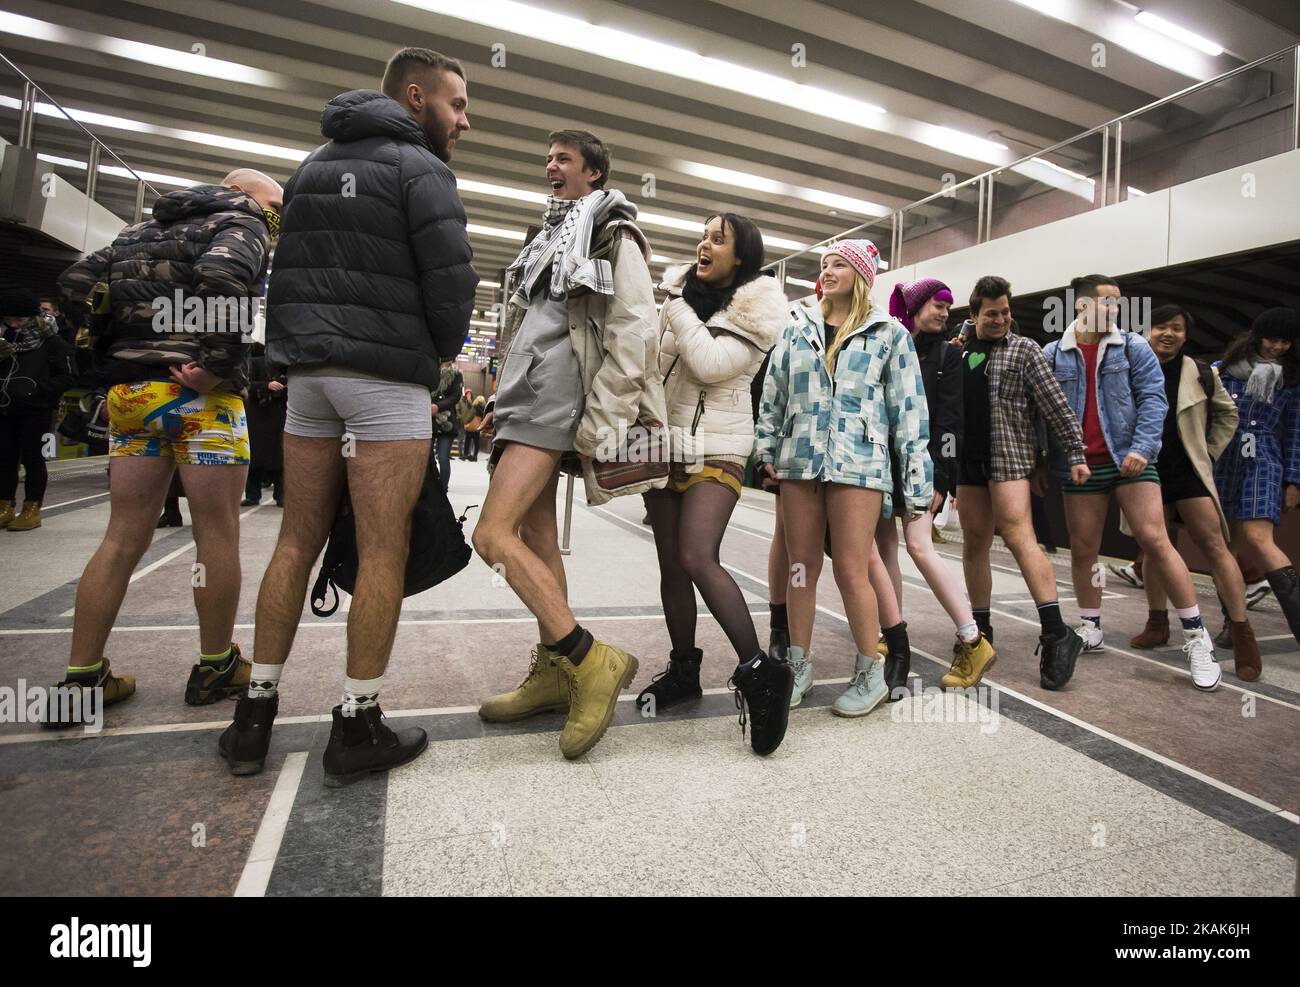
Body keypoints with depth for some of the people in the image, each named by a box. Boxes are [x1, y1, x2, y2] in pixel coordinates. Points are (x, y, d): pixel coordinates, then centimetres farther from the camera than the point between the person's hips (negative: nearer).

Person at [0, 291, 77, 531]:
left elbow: (68, 376, -8)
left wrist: (37, 389, -14)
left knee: (32, 458, 2)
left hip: (35, 411, -5)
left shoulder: (51, 340, -5)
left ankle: (32, 509, 11)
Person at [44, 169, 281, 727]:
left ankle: (81, 681, 13)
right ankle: (216, 668, 12)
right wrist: (217, 363, -16)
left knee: (123, 538, 9)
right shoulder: (243, 225, 2)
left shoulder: (143, 230, 24)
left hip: (129, 393, 7)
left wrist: (105, 364, 15)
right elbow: (221, 275, -21)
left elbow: (75, 284, 17)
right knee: (217, 534, 2)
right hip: (199, 394, -7)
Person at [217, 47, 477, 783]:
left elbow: (286, 269, 20)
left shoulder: (313, 165, 21)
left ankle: (256, 712, 17)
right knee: (383, 552, -3)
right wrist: (443, 352, 6)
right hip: (387, 379, -7)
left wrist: (291, 350, 20)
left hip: (308, 371, 7)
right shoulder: (420, 169, -2)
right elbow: (451, 280, -11)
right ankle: (358, 727, 5)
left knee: (297, 542, 10)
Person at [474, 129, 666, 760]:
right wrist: (504, 403, 19)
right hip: (529, 397, 9)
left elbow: (632, 333, -13)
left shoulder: (613, 235, 0)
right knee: (536, 536, 7)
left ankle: (591, 660, -13)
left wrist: (597, 423, -20)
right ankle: (554, 671, 16)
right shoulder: (551, 238, 26)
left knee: (493, 534, -19)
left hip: (558, 401, -9)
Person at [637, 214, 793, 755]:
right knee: (671, 562, 8)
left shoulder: (756, 308, -3)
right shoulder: (680, 291, 12)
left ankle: (759, 669, -13)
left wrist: (673, 304, -11)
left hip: (715, 450, -6)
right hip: (663, 441, 6)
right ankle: (683, 668, 21)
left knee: (697, 557, -22)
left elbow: (712, 362, -18)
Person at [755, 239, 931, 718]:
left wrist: (916, 482, -2)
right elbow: (772, 393, 15)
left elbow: (909, 410, 3)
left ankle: (870, 673, 13)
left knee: (851, 571, -5)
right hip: (799, 461, 3)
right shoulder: (798, 327, 14)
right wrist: (766, 448, 9)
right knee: (801, 567, 7)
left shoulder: (889, 334, 6)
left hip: (859, 464, -3)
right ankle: (799, 665, 20)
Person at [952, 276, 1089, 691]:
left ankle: (1056, 633, -14)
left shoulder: (1023, 350, 4)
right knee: (974, 544, 6)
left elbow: (1056, 406, -1)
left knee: (1018, 535, -17)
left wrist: (1076, 453, -6)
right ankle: (980, 633, 16)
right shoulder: (961, 353, 16)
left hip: (1008, 456, -4)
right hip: (969, 459, 5)